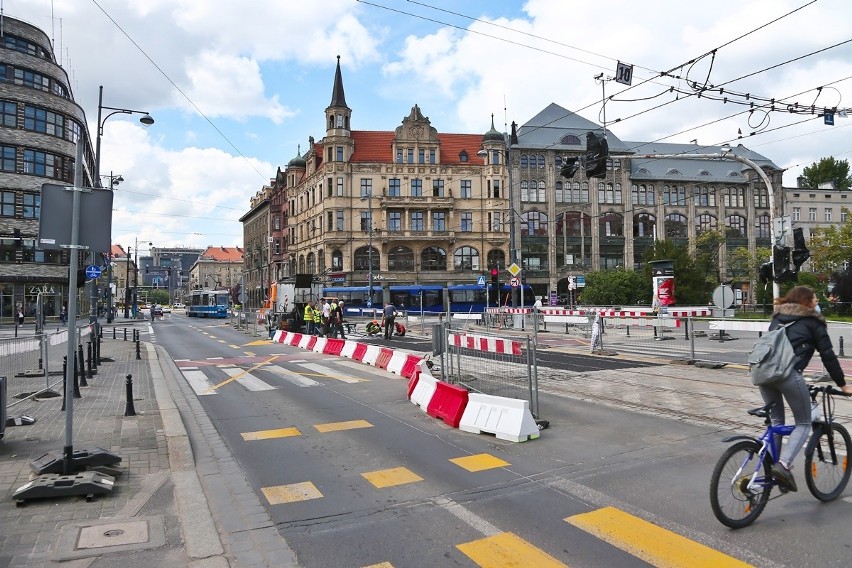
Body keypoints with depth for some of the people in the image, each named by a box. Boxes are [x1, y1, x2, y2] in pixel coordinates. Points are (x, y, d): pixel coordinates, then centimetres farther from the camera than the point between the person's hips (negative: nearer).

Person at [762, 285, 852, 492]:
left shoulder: (777, 318, 27)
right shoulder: (813, 322, 12)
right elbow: (828, 356, 11)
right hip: (788, 374, -5)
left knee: (775, 421, 21)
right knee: (804, 424, 10)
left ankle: (771, 466, 18)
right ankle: (783, 465, -8)